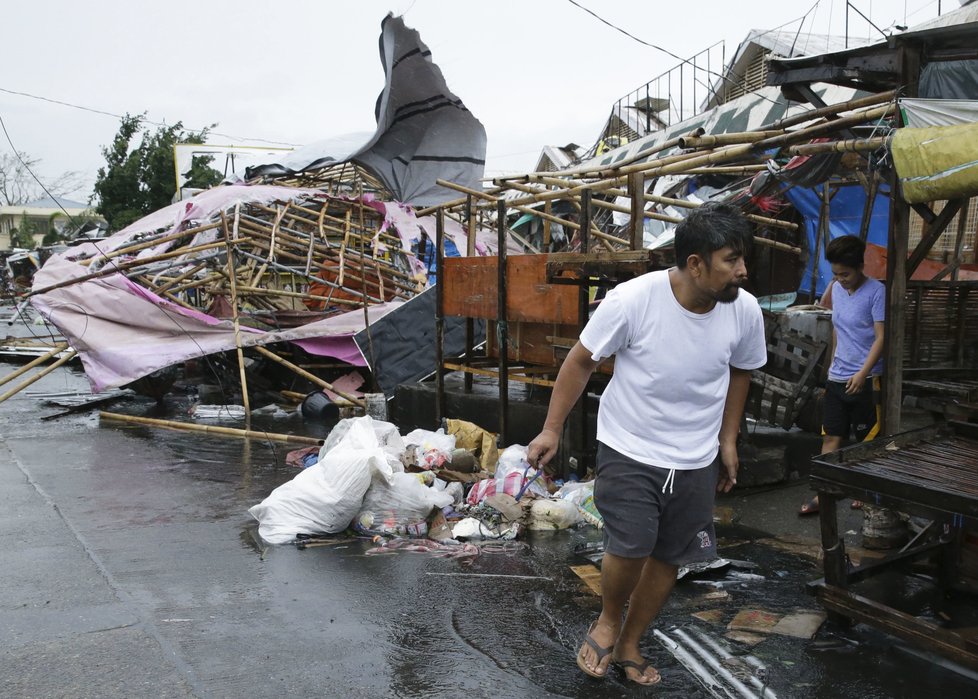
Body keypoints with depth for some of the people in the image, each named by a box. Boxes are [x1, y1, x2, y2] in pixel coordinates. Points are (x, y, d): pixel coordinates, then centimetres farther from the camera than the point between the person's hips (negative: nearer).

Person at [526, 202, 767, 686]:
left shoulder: (745, 311, -12)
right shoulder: (632, 299, -23)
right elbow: (581, 360, -10)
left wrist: (727, 439, 12)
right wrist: (552, 429, -8)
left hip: (696, 461, 4)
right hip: (629, 450, -4)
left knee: (669, 556, 11)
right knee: (631, 545, -17)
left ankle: (628, 646, 34)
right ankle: (608, 619, 17)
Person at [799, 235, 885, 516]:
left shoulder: (876, 292, -12)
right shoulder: (836, 289, 8)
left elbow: (881, 337, -17)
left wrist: (863, 373, -26)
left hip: (866, 380, -6)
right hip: (836, 378, 6)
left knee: (868, 439, 7)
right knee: (831, 437, 5)